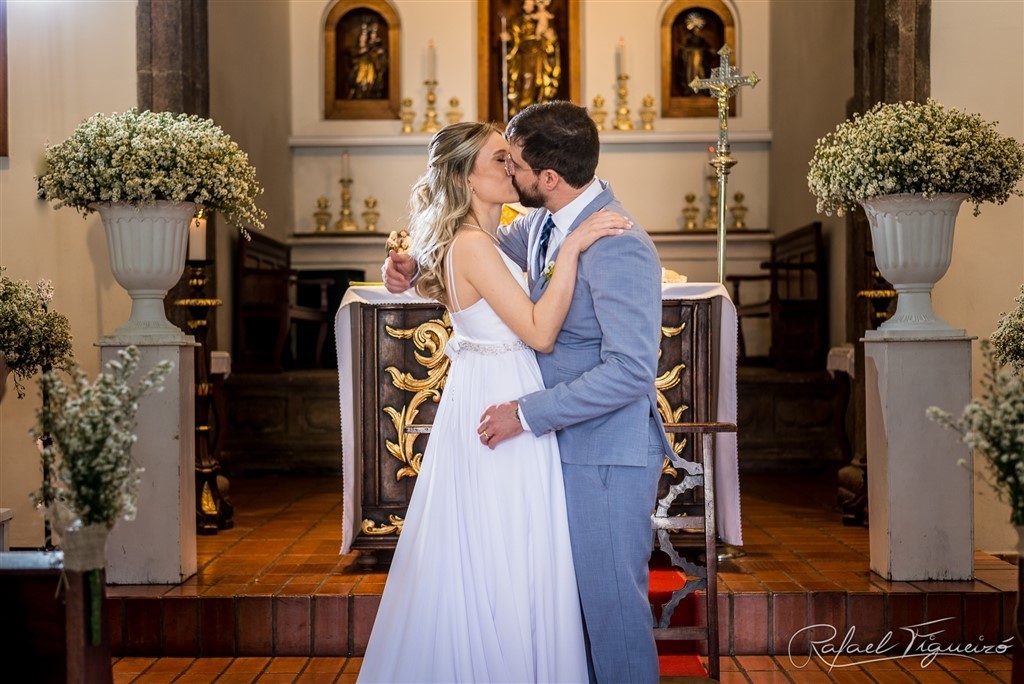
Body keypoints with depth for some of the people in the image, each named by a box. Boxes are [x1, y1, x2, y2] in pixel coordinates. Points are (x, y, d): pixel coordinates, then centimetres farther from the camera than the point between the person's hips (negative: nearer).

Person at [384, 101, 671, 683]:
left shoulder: (618, 247, -25)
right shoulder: (545, 222, 3)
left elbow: (631, 371, -28)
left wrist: (528, 414, -24)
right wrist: (415, 265, 6)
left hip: (609, 454, -9)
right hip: (569, 444, 9)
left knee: (613, 601, 3)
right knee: (576, 593, 20)